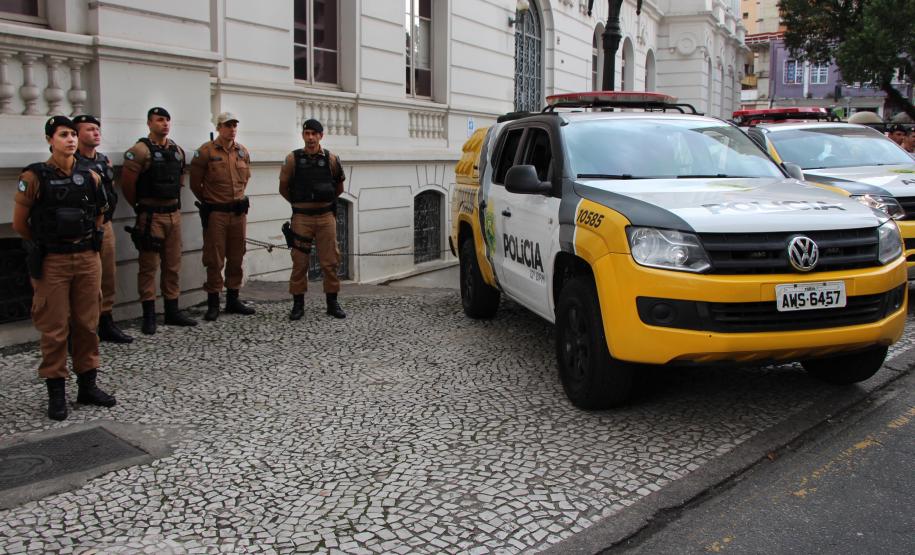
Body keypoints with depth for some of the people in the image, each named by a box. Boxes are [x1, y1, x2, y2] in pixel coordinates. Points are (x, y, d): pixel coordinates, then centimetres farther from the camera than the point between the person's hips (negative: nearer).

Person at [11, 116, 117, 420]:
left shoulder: (89, 176, 5)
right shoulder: (34, 177, -7)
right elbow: (19, 223, 0)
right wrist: (44, 244, 12)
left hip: (87, 258, 4)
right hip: (52, 263, -4)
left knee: (87, 324, 10)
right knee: (54, 329, 2)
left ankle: (88, 385, 21)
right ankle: (56, 392, 13)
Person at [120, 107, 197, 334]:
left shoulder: (177, 150, 11)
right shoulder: (140, 150, -9)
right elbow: (127, 183, -10)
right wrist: (141, 206, 1)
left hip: (174, 214, 6)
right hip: (151, 217, -6)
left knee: (173, 266, 11)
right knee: (149, 267, 0)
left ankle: (172, 311, 21)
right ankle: (149, 316, 7)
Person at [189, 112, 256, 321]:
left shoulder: (243, 152, 8)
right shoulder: (206, 151, -7)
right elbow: (195, 182, -1)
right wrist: (208, 201, 9)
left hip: (239, 211, 5)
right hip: (215, 213, -5)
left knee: (236, 258, 11)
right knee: (215, 260, -1)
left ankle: (233, 300, 21)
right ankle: (213, 303, 7)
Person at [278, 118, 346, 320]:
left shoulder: (331, 159, 2)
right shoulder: (293, 159, -1)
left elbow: (339, 188, 16)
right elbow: (283, 188, 9)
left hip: (325, 217, 1)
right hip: (301, 218, -1)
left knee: (330, 262, 3)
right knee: (299, 263, 3)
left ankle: (332, 303, 14)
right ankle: (298, 305, 14)